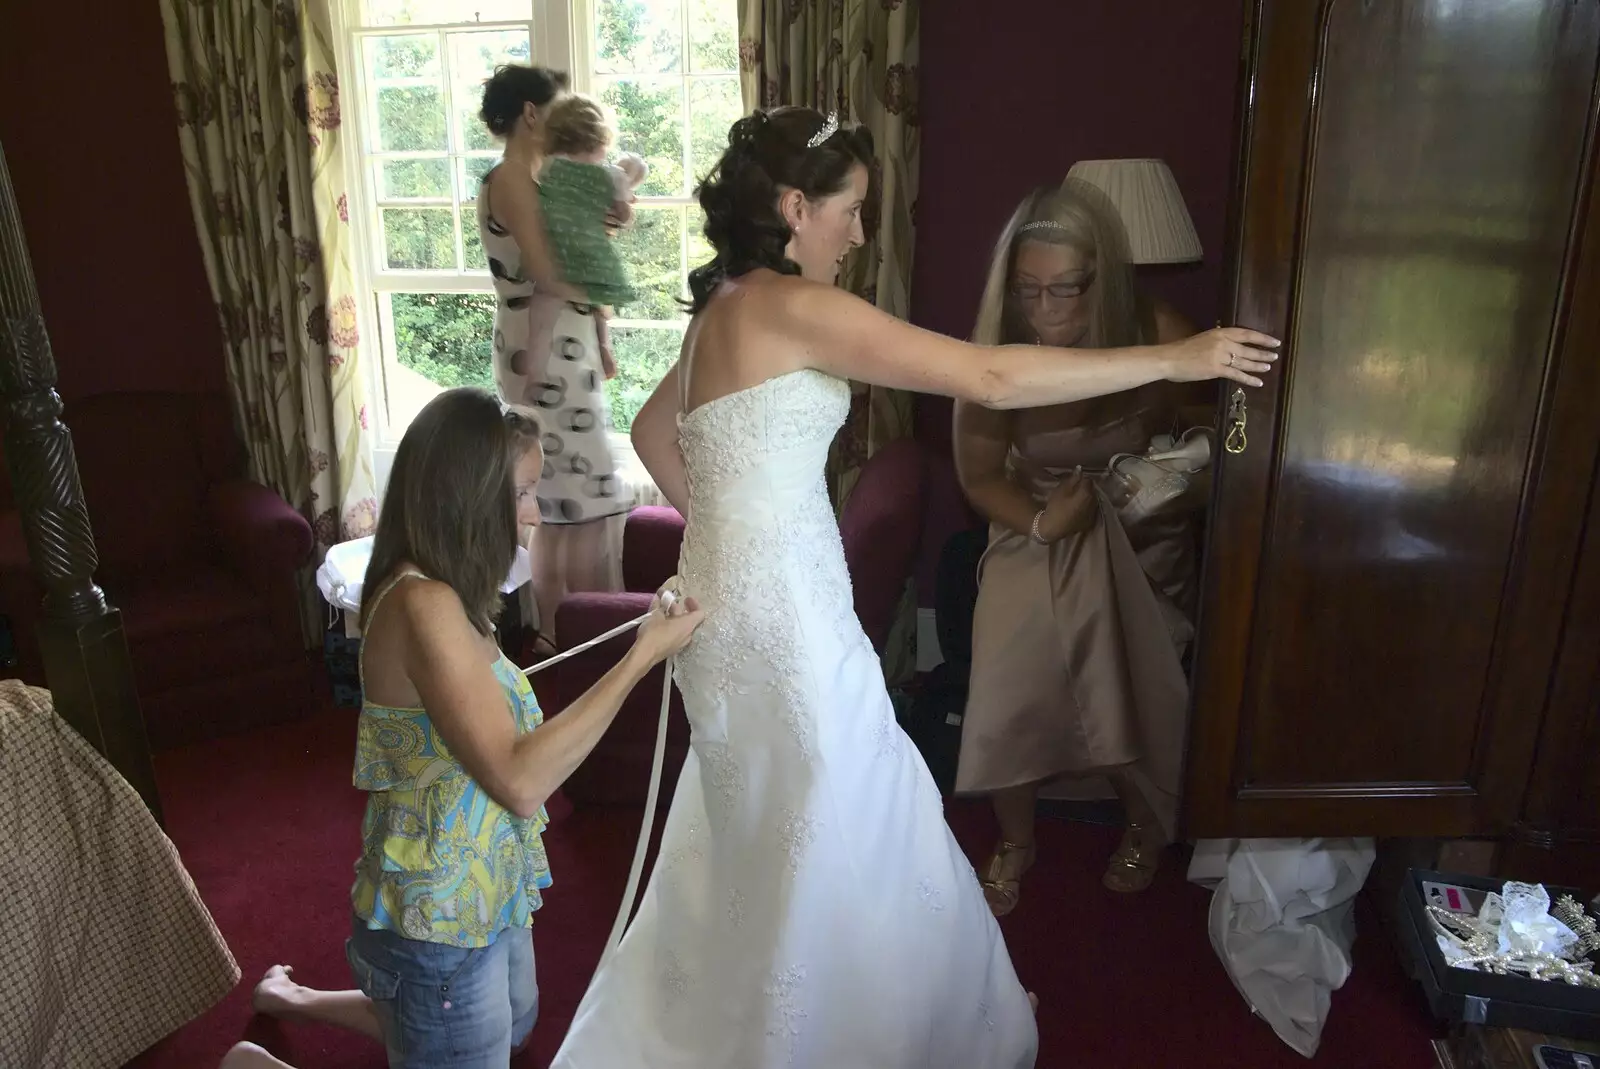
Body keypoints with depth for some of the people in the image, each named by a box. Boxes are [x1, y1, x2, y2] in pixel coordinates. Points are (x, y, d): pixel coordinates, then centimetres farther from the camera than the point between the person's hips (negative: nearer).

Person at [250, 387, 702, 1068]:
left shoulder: (431, 592, 2)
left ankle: (292, 998, 42)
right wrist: (643, 655, -28)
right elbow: (519, 779, -32)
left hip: (484, 893, 10)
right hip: (439, 930, -10)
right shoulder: (423, 604, -28)